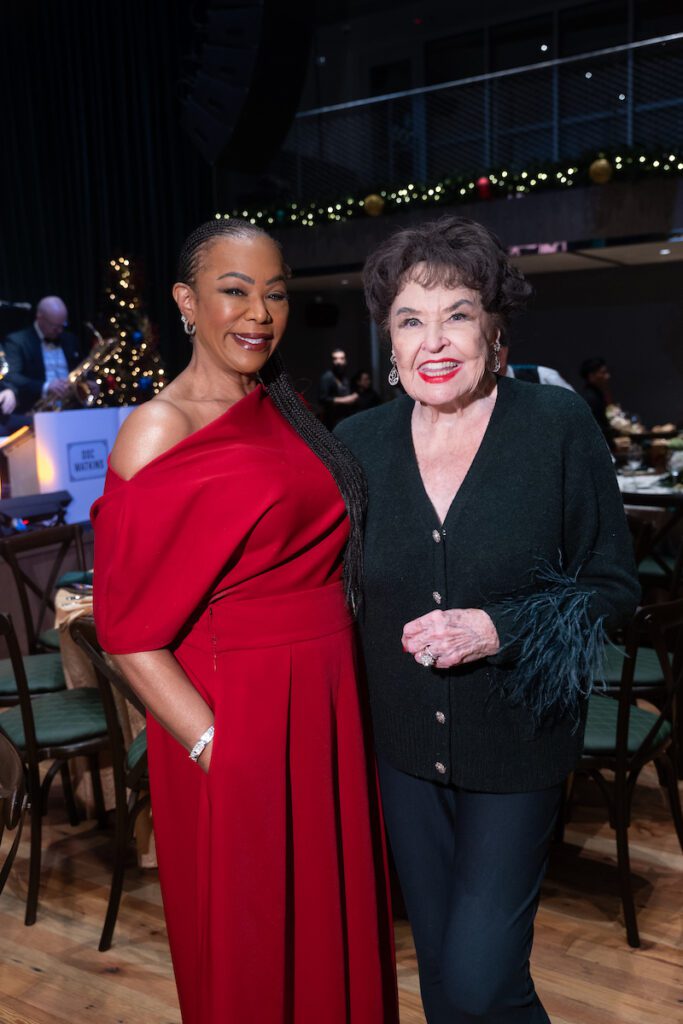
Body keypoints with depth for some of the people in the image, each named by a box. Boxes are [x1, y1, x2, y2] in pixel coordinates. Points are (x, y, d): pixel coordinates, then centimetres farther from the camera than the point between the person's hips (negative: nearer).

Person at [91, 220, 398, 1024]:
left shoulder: (286, 412, 9)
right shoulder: (159, 430, -13)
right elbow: (127, 626, -14)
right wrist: (213, 744, -19)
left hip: (328, 701, 7)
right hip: (236, 716, -6)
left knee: (332, 912, 22)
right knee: (248, 941, 13)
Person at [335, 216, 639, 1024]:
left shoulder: (559, 426, -11)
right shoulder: (357, 443, -3)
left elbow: (612, 583, -7)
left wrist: (498, 628, -21)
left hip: (515, 744, -3)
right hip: (404, 744, 4)